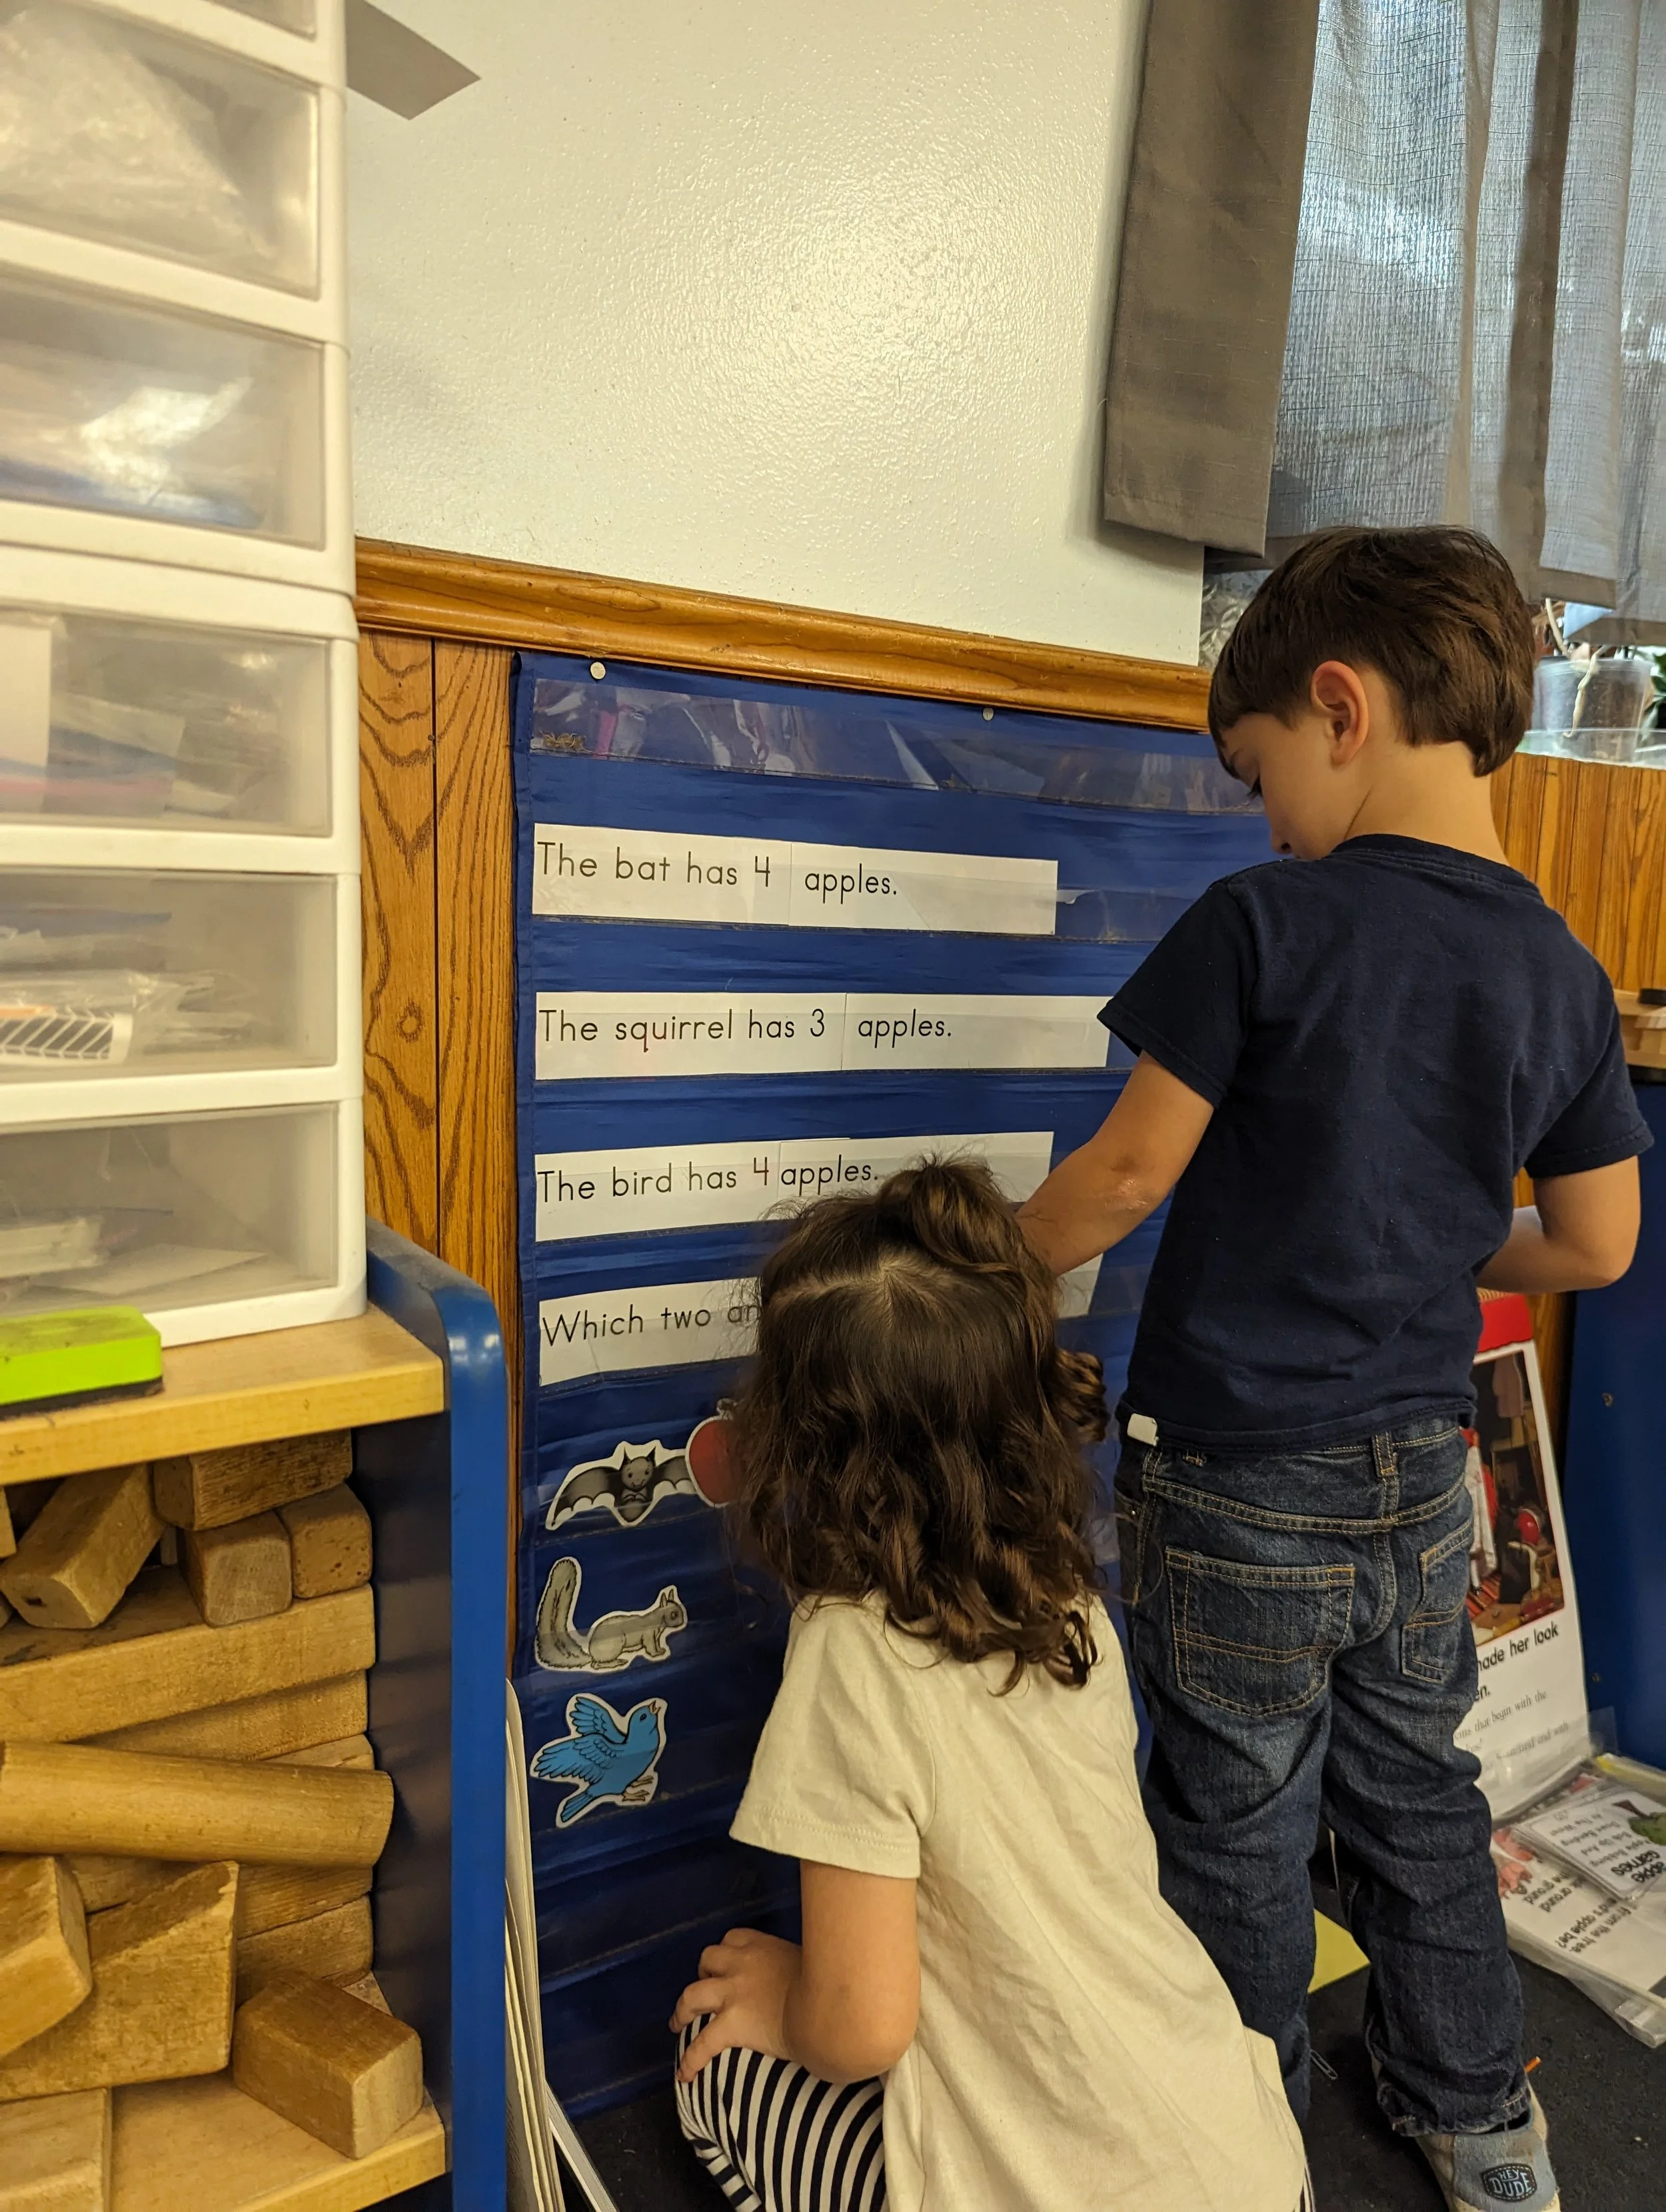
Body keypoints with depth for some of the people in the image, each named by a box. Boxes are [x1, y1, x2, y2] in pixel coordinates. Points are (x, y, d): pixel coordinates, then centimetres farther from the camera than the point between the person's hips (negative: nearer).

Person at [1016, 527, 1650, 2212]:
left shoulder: (1264, 924, -18)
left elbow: (1131, 1168, -13)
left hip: (1237, 1474, -5)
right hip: (1420, 1469, 6)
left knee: (1238, 1830, 14)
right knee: (1415, 1792, 25)